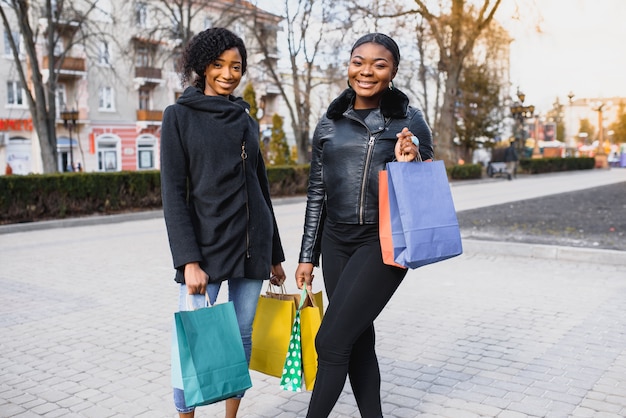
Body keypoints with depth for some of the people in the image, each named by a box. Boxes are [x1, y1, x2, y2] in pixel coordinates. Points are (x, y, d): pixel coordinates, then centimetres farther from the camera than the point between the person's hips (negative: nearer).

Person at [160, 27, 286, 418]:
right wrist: (189, 261, -15)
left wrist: (275, 254, 16)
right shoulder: (180, 115, 0)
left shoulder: (246, 119, 13)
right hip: (206, 245, -4)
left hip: (252, 246, 4)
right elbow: (173, 194, -6)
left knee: (242, 337, 8)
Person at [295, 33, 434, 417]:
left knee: (331, 341, -6)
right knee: (358, 340, 12)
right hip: (336, 242, 5)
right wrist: (307, 256, 11)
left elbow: (426, 193, 1)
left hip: (384, 241, -5)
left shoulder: (409, 121, -2)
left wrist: (407, 165, -21)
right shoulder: (329, 124, 8)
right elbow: (317, 194, 12)